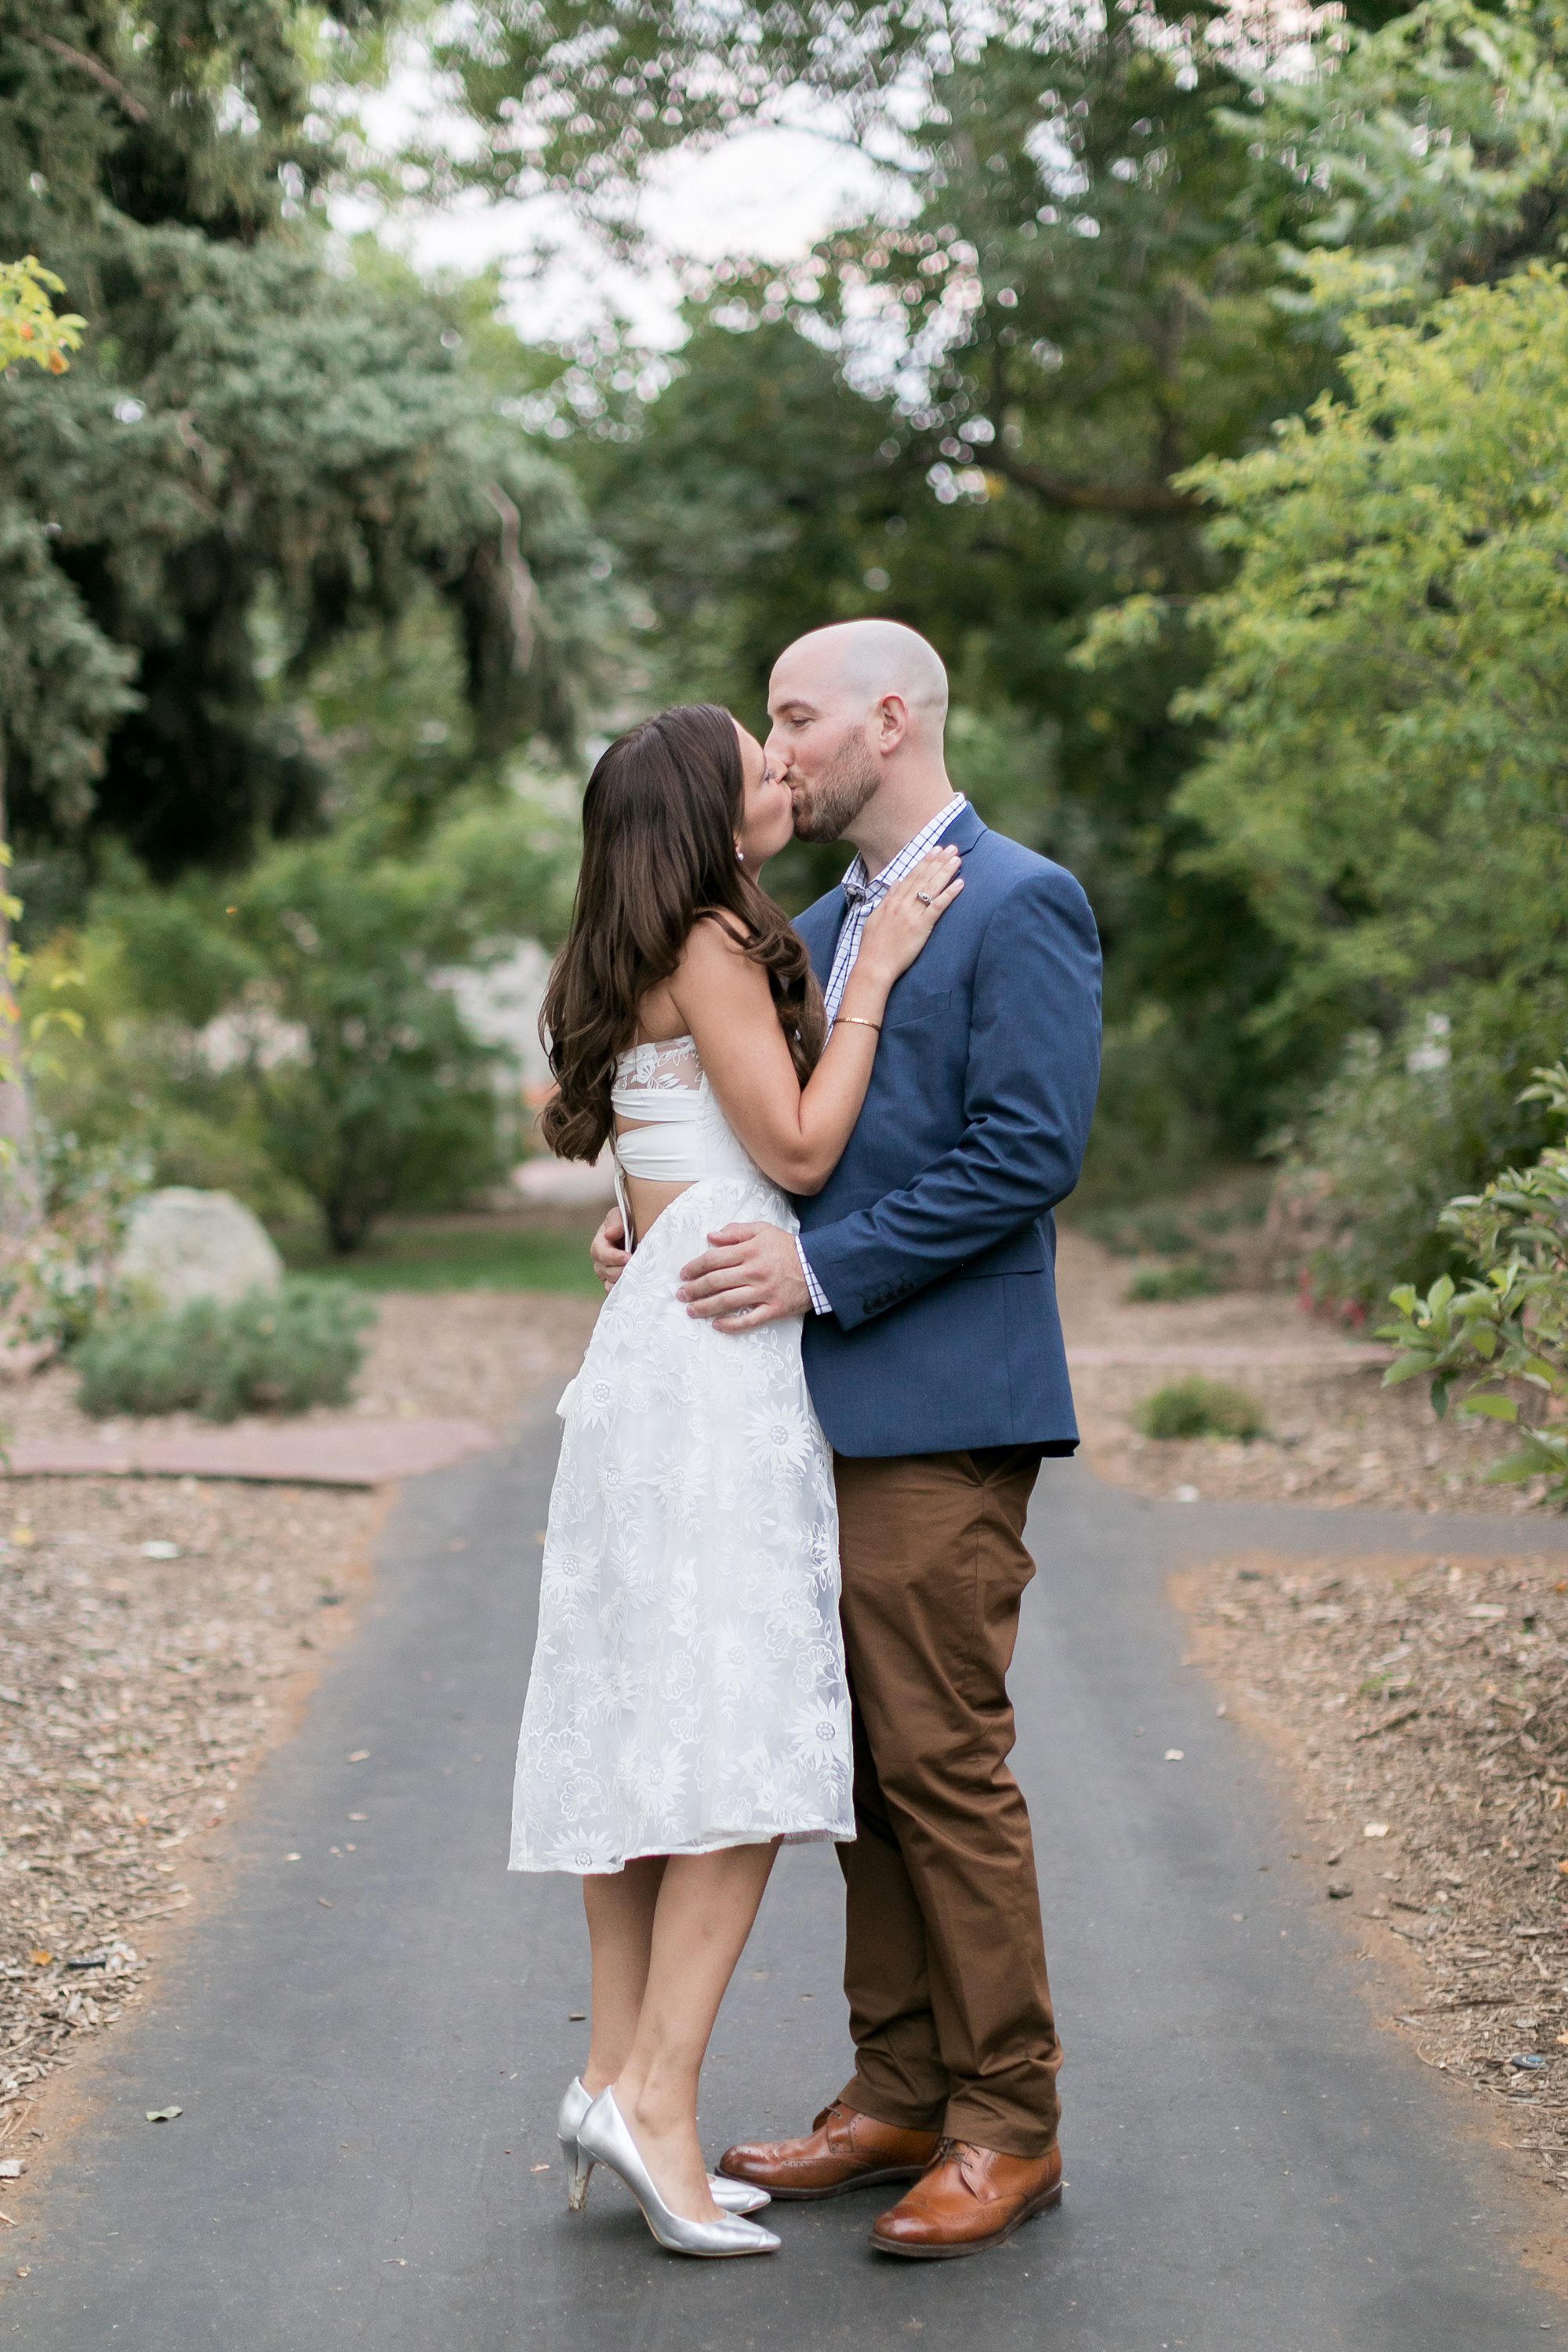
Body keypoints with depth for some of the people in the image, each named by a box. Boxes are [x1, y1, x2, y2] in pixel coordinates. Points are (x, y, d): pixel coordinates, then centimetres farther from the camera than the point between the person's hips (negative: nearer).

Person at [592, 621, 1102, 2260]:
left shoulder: (1019, 908, -8)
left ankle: (1007, 2126, 6)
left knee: (944, 1766, -5)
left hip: (941, 1414, -9)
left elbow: (1028, 1153, -17)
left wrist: (820, 1265, -19)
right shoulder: (820, 929, 19)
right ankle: (900, 2097, 21)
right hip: (831, 1408, 9)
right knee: (861, 1767, 12)